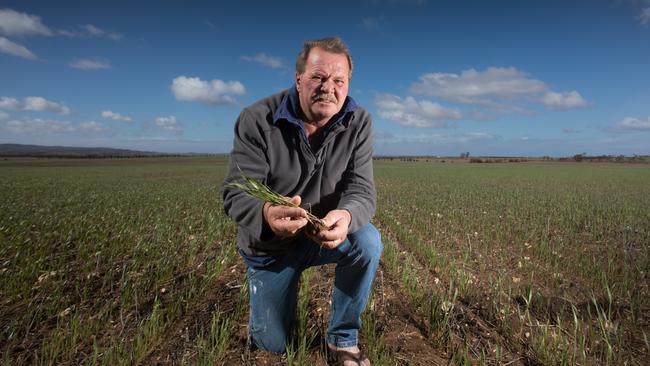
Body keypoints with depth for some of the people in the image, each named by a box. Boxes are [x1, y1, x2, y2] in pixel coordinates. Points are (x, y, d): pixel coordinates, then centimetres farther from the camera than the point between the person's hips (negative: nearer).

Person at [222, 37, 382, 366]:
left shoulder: (358, 123, -12)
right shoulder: (257, 120, -20)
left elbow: (361, 190, -18)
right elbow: (237, 194, -23)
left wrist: (346, 216, -44)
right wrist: (266, 214, -48)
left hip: (324, 235, 2)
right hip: (269, 245, -1)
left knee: (368, 242, -30)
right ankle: (264, 304, 43)